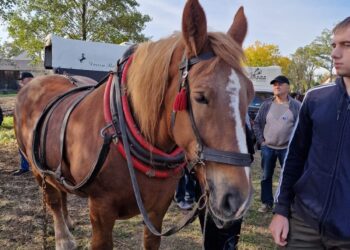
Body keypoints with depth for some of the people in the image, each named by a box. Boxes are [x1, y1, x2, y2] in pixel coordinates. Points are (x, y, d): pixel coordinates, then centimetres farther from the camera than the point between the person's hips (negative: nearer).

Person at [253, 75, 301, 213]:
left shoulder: (296, 106, -3)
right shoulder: (266, 104, 2)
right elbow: (257, 123, 7)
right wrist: (261, 140, 0)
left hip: (287, 148, -2)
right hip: (267, 147, 2)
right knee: (266, 176, 11)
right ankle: (267, 203, 25)